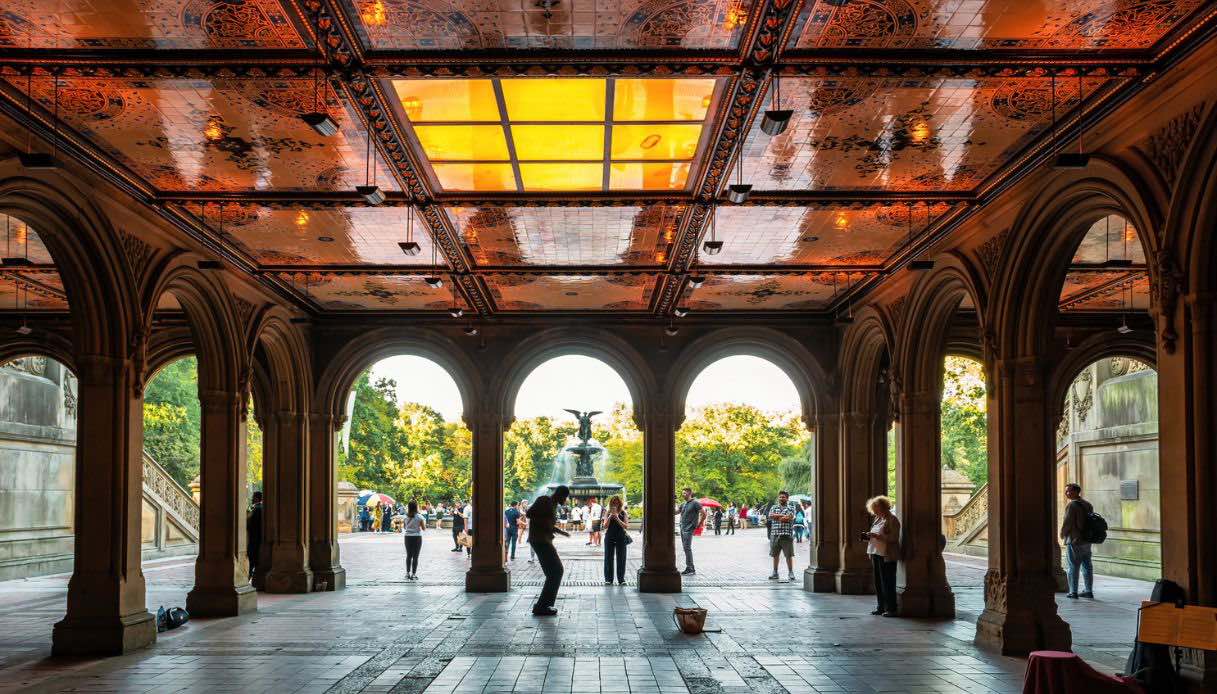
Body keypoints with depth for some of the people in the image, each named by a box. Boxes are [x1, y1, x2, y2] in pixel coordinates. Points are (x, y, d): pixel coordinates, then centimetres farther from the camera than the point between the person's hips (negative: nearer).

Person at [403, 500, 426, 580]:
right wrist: (424, 522, 11)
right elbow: (424, 528, -7)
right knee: (415, 557, 3)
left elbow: (406, 526, 9)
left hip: (408, 537, 4)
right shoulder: (419, 517, -11)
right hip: (417, 537, -4)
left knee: (408, 556, 14)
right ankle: (413, 574, 3)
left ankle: (407, 573, 17)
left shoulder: (406, 516, 1)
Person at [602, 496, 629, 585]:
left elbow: (626, 526, -6)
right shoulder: (608, 513, 5)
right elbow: (605, 525, -3)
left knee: (621, 558, 0)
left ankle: (621, 579, 7)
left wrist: (617, 519, -17)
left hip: (621, 537, 0)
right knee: (609, 558, 1)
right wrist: (610, 517, -17)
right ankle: (608, 579, 7)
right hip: (609, 537, 0)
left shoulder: (623, 513, 3)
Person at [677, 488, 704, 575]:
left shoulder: (695, 503, -8)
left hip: (689, 529, -8)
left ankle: (690, 569, -11)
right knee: (685, 548, 8)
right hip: (682, 529, 8)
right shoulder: (683, 504, 14)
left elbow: (704, 514, -12)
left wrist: (699, 525, -8)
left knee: (687, 548, -13)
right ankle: (691, 568, 13)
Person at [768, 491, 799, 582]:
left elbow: (790, 517, -12)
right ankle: (775, 572, 19)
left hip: (787, 534, -3)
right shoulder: (774, 507, 14)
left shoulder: (791, 507, 5)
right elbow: (771, 516, -4)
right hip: (775, 534, 3)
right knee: (775, 554, 9)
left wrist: (777, 516, -6)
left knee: (789, 555, -2)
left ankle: (790, 573, 4)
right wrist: (783, 515, -11)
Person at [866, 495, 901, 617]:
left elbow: (894, 537, -17)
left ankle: (891, 609, -2)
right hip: (876, 554, 9)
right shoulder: (878, 519, 16)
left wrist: (877, 536, -23)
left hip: (887, 555, -9)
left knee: (887, 583, -6)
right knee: (878, 582, 10)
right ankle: (881, 607, 17)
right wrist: (869, 537, 5)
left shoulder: (892, 519, -9)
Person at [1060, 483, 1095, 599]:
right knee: (1087, 566, 13)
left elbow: (1067, 523, -16)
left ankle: (1073, 592, -3)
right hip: (1087, 540, 8)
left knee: (1073, 566, -3)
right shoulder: (1088, 505, 11)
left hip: (1074, 541, -8)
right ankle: (1089, 590, 17)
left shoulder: (1072, 505, -15)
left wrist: (1062, 534, 0)